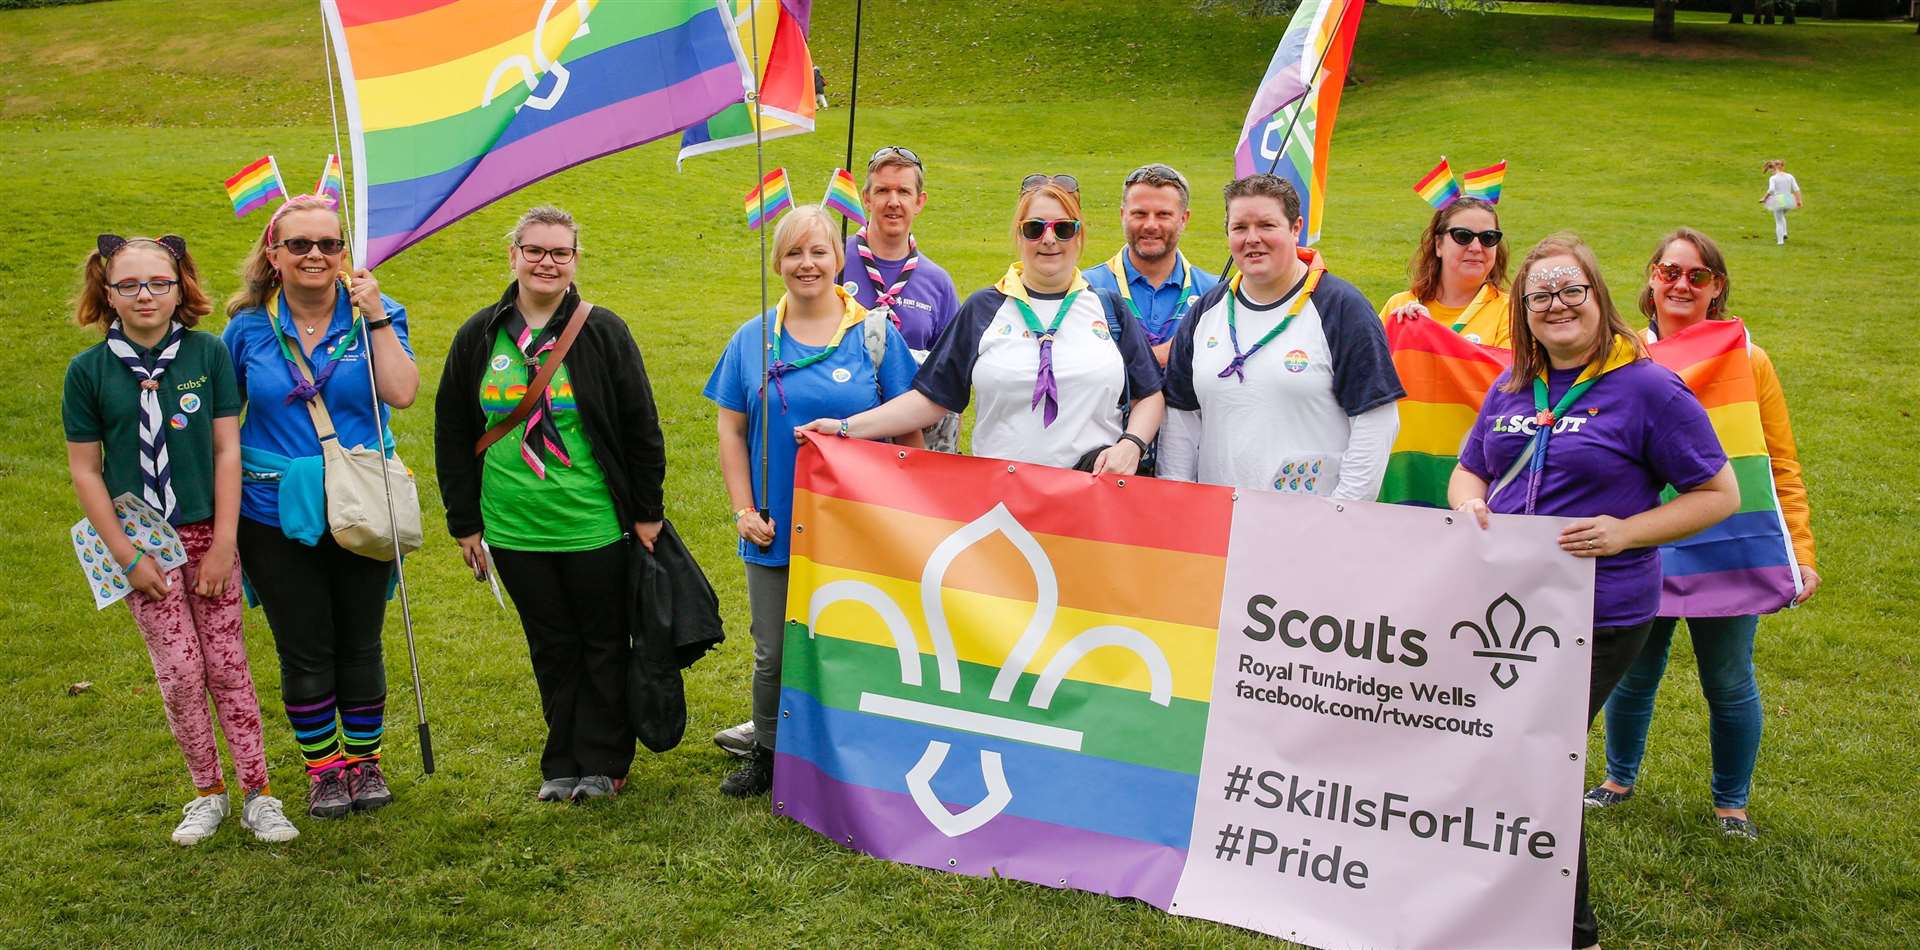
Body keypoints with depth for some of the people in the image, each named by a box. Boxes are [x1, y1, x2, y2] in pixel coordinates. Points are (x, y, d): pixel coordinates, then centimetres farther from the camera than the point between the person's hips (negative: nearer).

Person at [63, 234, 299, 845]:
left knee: (228, 667, 5)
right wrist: (127, 555, -6)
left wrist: (223, 544, -6)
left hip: (207, 536, 0)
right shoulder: (89, 370, -4)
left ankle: (257, 794, 13)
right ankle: (207, 792, 19)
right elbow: (85, 472, -1)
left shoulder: (208, 354, -4)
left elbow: (227, 451, -2)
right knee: (179, 674, 2)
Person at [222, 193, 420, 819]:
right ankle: (322, 768, 26)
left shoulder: (375, 317, -2)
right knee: (304, 652, 9)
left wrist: (375, 316, -20)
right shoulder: (249, 328, 0)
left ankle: (364, 760, 29)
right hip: (277, 517, 0)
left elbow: (401, 394, -18)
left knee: (360, 645, 11)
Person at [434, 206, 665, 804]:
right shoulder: (479, 337, 4)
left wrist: (647, 513, -3)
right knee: (552, 650, 13)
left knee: (604, 645, 8)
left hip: (596, 526, -3)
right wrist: (464, 523, 7)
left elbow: (642, 428, -2)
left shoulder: (602, 332, -4)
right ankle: (562, 765, 25)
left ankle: (603, 763, 21)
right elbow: (452, 434, 9)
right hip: (515, 530, 3)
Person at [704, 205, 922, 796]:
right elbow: (732, 430, 8)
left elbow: (909, 431, 0)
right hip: (774, 528, 2)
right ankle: (768, 756, 30)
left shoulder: (874, 334, -2)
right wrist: (744, 510, -1)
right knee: (773, 654, 11)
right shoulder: (753, 339, 5)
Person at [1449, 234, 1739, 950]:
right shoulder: (1512, 387, 9)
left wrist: (1624, 533, -19)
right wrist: (1468, 505, -3)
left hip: (1597, 616, -6)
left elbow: (1719, 494, -7)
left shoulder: (1649, 389, -9)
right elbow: (1468, 470, 21)